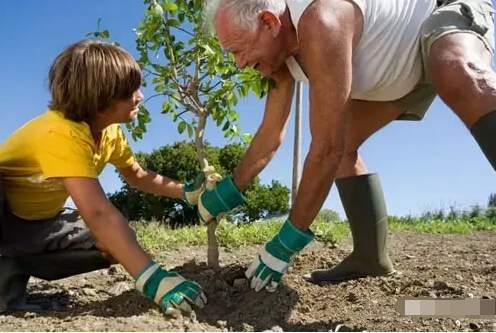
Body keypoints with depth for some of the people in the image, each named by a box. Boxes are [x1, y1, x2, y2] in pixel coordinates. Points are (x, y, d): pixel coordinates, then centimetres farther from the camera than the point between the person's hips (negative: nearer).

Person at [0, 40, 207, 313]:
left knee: (118, 241, -7)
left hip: (39, 222, 9)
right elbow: (98, 213, -44)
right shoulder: (61, 132, -34)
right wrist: (152, 279, -49)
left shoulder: (110, 131, -7)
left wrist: (188, 191, -5)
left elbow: (137, 175, 10)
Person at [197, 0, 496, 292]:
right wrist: (225, 194, 7)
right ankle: (371, 258, 2)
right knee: (343, 142, 1)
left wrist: (289, 240, -31)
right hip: (407, 68, 9)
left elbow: (327, 149, -38)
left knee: (459, 76, -43)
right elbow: (271, 135, 3)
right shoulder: (277, 49, -8)